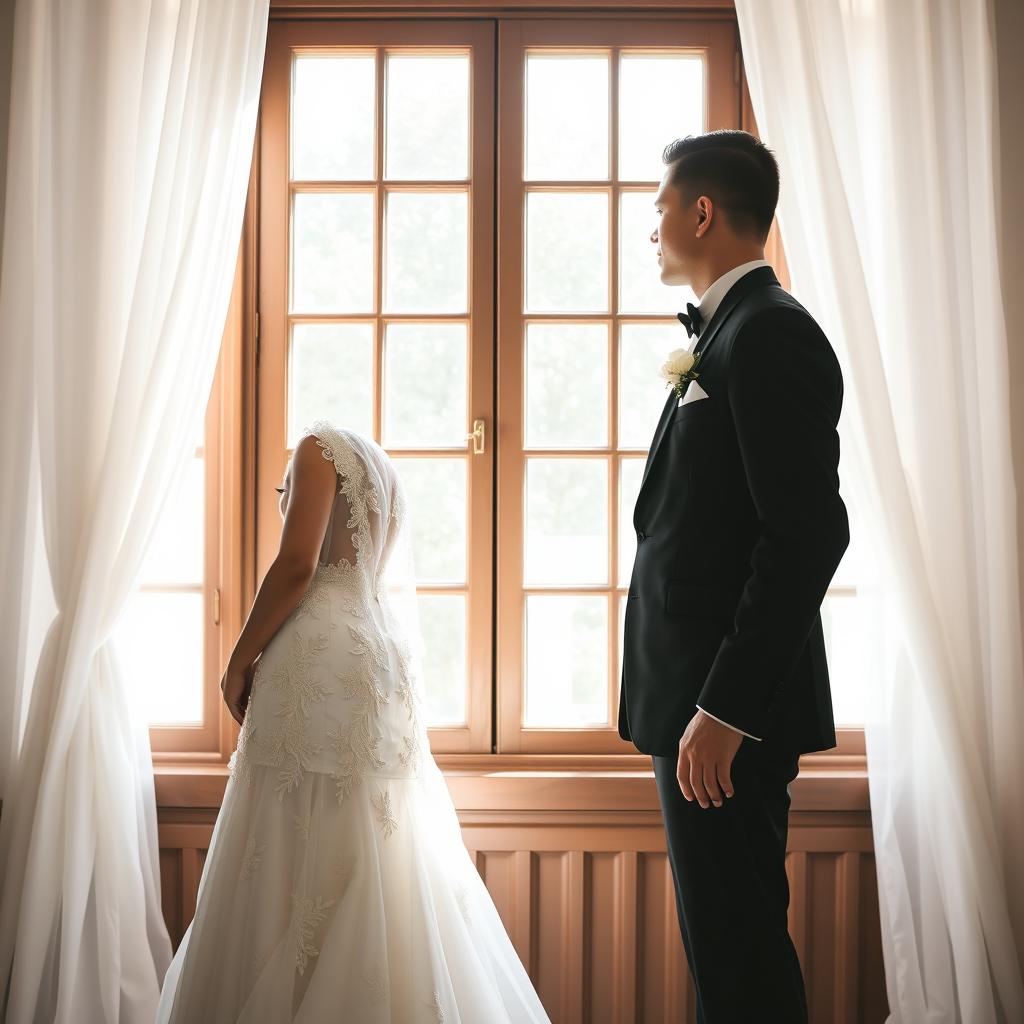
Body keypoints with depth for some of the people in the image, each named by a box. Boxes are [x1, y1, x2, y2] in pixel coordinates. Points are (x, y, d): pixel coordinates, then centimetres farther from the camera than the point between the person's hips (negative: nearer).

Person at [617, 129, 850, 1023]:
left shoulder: (770, 332, -14)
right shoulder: (731, 332, 17)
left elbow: (810, 533, -23)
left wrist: (725, 709, -24)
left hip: (729, 710, -10)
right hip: (702, 699, 10)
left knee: (737, 950, -3)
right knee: (727, 940, 17)